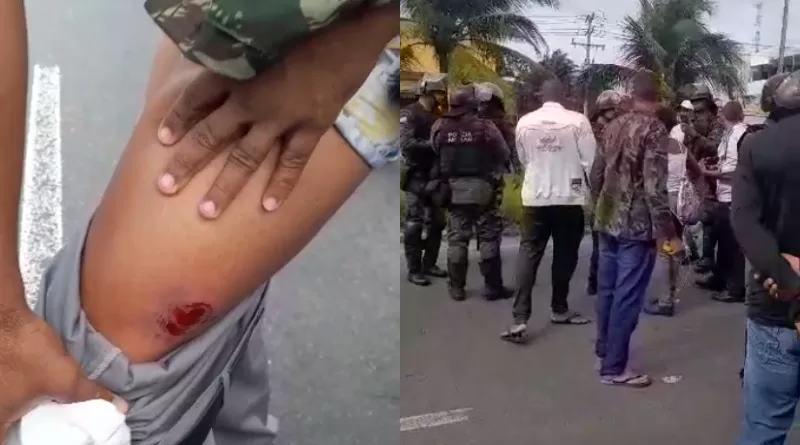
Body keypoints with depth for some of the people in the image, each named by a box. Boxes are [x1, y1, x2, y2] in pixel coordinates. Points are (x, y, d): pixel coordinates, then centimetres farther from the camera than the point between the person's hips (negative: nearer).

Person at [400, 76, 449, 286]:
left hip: (435, 175, 8)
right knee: (414, 224, -5)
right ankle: (414, 270, 1)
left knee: (436, 222, 12)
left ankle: (429, 264, 24)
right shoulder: (409, 114, -10)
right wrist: (433, 144, -21)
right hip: (417, 176, -8)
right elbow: (406, 144, -22)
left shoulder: (436, 115, 14)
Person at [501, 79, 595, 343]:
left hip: (534, 197, 2)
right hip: (569, 197, -1)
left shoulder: (524, 122, 0)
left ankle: (520, 319, -9)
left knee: (528, 254, 0)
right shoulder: (577, 121, -8)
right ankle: (559, 310, 26)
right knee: (564, 254, 13)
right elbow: (590, 160, -6)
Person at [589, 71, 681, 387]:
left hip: (608, 222, 7)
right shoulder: (654, 129, -12)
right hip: (637, 226, -7)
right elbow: (655, 188, -19)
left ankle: (603, 354, 29)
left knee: (607, 291, 16)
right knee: (627, 297, 0)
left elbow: (596, 176, 13)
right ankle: (614, 368, 6)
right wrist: (668, 232, -15)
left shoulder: (613, 127, 9)